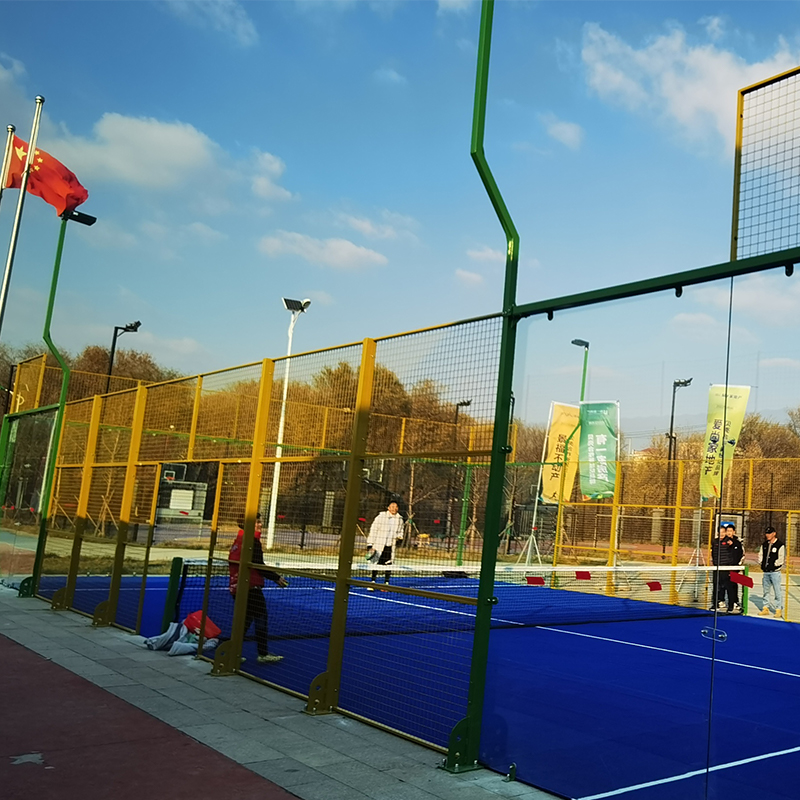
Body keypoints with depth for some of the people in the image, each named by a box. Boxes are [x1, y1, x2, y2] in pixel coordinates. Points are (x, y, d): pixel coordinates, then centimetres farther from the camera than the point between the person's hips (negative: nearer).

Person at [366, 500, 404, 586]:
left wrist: (399, 536, 0)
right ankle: (373, 581, 12)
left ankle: (386, 583, 10)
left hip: (391, 546, 3)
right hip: (379, 545, -3)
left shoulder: (399, 519, 8)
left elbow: (400, 531, 23)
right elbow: (373, 530, -4)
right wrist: (370, 544, -7)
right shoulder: (381, 517, -6)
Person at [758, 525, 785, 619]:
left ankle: (779, 609, 0)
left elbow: (781, 558, -11)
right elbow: (761, 554, 20)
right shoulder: (764, 545, 12)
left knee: (777, 591, -6)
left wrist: (773, 565, -12)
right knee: (766, 590, 11)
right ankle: (766, 608, 19)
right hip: (766, 572, 7)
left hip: (775, 571, -7)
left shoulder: (780, 545, -7)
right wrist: (762, 564, 8)